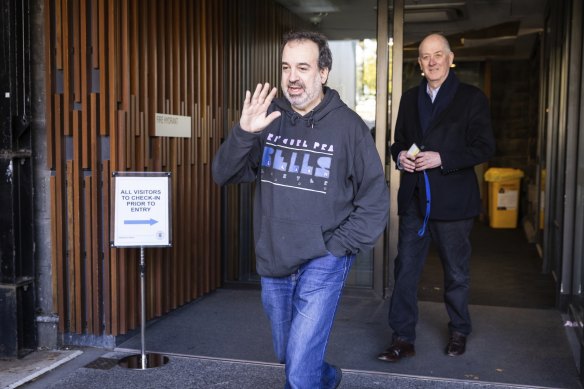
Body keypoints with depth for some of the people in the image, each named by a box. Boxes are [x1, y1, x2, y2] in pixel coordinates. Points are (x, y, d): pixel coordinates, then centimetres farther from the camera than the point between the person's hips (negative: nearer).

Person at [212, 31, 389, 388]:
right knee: (287, 355, 22)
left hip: (322, 264, -4)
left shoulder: (348, 125, -9)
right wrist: (244, 133, -23)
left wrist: (336, 247, -10)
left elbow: (376, 202, -5)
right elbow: (224, 175, -6)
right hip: (273, 264, 5)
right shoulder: (269, 117, -1)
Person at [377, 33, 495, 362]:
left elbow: (485, 147, -8)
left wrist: (442, 159, -19)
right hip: (414, 199, 4)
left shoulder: (472, 98, -3)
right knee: (406, 270, 2)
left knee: (456, 273, 12)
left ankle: (459, 331, 33)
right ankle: (403, 339, 11)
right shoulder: (410, 99, 12)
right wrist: (400, 155, -5)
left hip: (453, 201, -3)